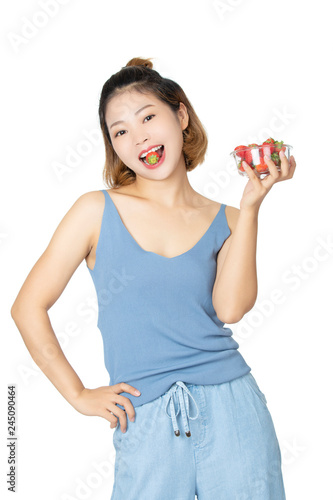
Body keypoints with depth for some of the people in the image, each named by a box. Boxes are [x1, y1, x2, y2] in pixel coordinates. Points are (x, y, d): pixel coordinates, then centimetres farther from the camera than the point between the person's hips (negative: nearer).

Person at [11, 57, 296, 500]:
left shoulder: (224, 221, 6)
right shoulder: (97, 211, 1)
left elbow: (230, 308, -12)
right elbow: (28, 307, 2)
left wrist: (251, 204, -11)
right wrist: (79, 395, 1)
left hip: (231, 410, 2)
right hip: (145, 424, -1)